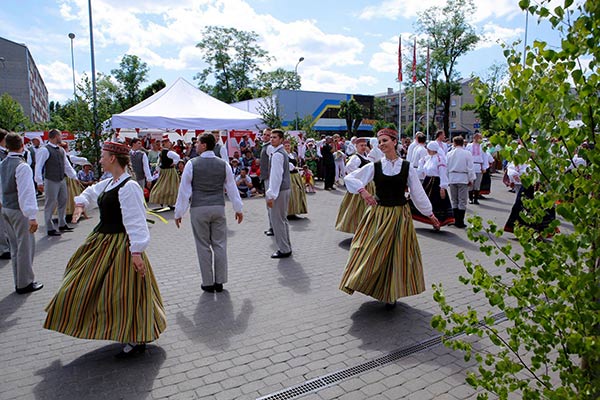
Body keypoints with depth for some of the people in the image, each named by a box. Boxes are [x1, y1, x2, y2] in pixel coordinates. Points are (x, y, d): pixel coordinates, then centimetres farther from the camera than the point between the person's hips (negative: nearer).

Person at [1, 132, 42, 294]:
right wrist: (32, 216, -23)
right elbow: (26, 192, -22)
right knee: (25, 247, 1)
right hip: (19, 210, -8)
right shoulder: (22, 166, -17)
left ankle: (19, 282, 25)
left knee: (15, 247, 16)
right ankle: (25, 283, 9)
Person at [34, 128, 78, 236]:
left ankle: (62, 224, 29)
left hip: (62, 180, 8)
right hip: (51, 181, -8)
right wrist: (39, 182, -21)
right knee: (50, 204, -1)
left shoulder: (61, 150, 11)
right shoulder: (45, 150, -12)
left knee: (63, 202, 15)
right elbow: (38, 167, -15)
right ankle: (50, 229, 9)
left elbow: (67, 165, 19)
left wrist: (74, 177, 18)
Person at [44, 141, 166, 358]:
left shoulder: (129, 186, -21)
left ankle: (136, 340, 13)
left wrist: (136, 251, -30)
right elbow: (92, 192, 31)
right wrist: (81, 203, 13)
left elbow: (135, 220, -26)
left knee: (123, 291, -2)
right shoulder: (109, 183, 8)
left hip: (120, 245, -10)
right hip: (102, 240, 10)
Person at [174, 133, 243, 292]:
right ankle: (220, 282, 15)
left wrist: (179, 212, 4)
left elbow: (184, 190, -3)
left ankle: (208, 283, 13)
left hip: (199, 209, -2)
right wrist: (238, 209, 17)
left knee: (203, 246, 6)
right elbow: (232, 188, 8)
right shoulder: (223, 164, 4)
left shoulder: (192, 164, -5)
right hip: (219, 208, 3)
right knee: (220, 244, 9)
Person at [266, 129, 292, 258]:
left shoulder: (277, 154, -17)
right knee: (283, 219, 17)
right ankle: (287, 247, 25)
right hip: (286, 188, 10)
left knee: (277, 220, -3)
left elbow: (276, 176, -21)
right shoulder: (283, 152, 15)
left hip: (280, 190, -10)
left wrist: (271, 195, -21)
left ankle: (283, 250, 5)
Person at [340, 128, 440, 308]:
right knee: (371, 252, 0)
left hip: (399, 216, 0)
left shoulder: (407, 167, -1)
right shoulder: (374, 167, -2)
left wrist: (430, 214, 10)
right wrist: (362, 190, -21)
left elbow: (418, 193, 6)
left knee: (397, 256, 7)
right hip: (377, 214, 0)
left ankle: (391, 294, 23)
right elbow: (349, 178, -4)